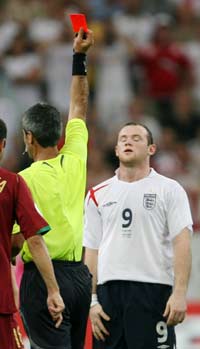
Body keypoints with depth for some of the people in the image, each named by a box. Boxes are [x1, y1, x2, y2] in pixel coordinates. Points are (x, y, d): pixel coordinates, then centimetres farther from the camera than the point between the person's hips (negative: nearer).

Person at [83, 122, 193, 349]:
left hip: (153, 289, -4)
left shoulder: (169, 190, 4)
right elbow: (92, 251, 12)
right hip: (108, 290, 4)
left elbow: (181, 243, -5)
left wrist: (179, 294, -15)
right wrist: (92, 301, 3)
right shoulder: (98, 195, 14)